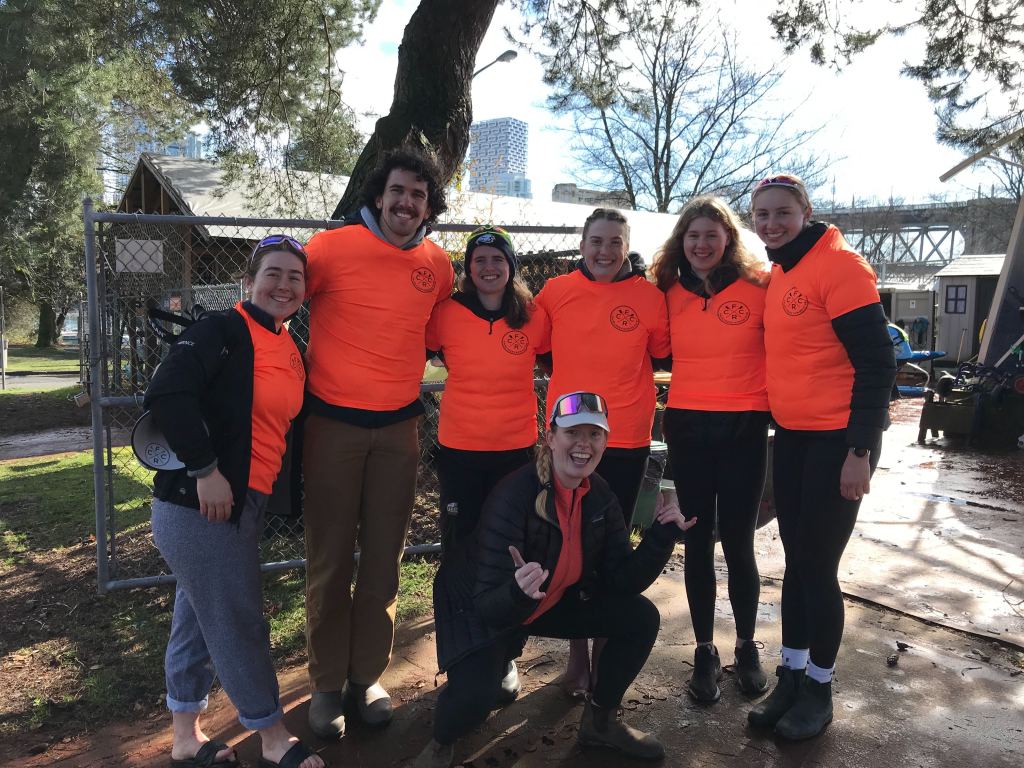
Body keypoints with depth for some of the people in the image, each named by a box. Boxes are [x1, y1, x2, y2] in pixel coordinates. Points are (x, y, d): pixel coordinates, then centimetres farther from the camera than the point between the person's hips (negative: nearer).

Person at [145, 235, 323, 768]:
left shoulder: (291, 353, 11)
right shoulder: (222, 330, -12)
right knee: (238, 623, 3)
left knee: (198, 618, 19)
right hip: (199, 503, -8)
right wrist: (204, 470, -22)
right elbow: (167, 395, -22)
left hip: (245, 504, 8)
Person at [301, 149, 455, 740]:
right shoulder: (332, 247, -9)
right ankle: (327, 685, 23)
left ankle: (367, 676, 28)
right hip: (333, 421, -3)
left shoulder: (438, 264, 3)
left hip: (399, 425, 3)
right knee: (331, 558, 5)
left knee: (384, 557, 10)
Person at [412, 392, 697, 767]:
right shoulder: (514, 497, -31)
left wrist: (662, 535, -20)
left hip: (555, 601, 6)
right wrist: (518, 594, -54)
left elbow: (624, 580, -8)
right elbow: (489, 608, -33)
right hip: (485, 608, -6)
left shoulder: (599, 495, -10)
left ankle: (600, 721, 19)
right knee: (477, 692, -31)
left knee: (641, 618, -5)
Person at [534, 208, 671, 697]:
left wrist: (625, 380, 0)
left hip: (627, 440, -1)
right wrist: (573, 379, 5)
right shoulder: (556, 291, -2)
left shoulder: (649, 296, -5)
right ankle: (577, 652, 27)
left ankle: (605, 650, 29)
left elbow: (663, 353, 9)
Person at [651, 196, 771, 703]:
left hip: (744, 429, -2)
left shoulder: (758, 286, -3)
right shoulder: (670, 293, 5)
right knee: (698, 543, 9)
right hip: (687, 429, 2)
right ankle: (704, 652, 24)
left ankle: (747, 646, 27)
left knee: (738, 542, 5)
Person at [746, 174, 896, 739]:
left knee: (817, 566, 2)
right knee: (796, 560, 14)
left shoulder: (839, 265, -13)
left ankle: (819, 688, 21)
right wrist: (778, 424, 13)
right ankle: (791, 673, 27)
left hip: (838, 439, -7)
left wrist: (860, 449, -19)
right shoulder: (776, 276, 9)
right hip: (791, 436, 7)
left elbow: (876, 363, -17)